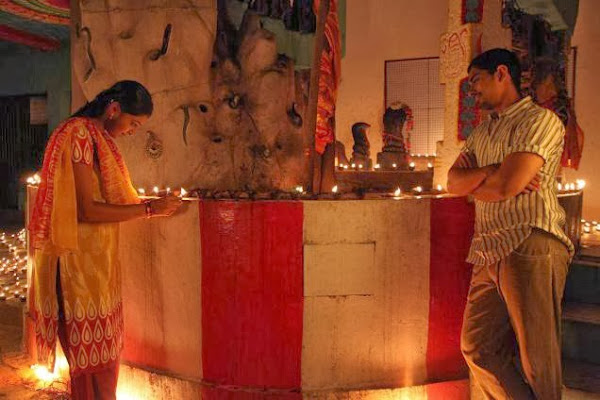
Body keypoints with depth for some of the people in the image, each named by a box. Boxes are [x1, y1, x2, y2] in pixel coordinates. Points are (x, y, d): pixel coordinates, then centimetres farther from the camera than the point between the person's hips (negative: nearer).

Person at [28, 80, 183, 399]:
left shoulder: (97, 137, 14)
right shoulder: (80, 134, -16)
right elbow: (87, 209, -21)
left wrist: (151, 203, 9)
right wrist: (149, 209, -17)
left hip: (96, 259, 9)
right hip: (81, 262, -9)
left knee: (100, 350, 17)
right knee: (93, 356, 1)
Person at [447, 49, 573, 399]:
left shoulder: (539, 120, -5)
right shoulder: (483, 131, 22)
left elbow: (505, 186, -18)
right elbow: (453, 182, 9)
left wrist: (471, 181, 2)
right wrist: (493, 172, -8)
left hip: (530, 247, -8)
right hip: (489, 253, 8)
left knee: (536, 360, 2)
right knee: (477, 347, 12)